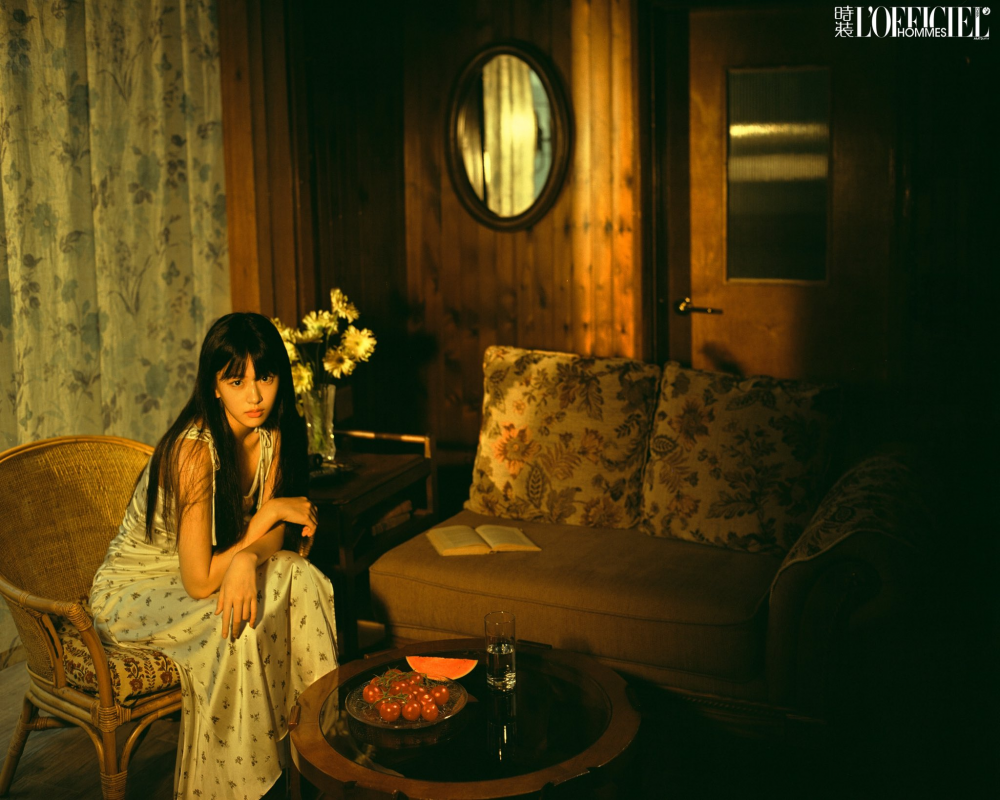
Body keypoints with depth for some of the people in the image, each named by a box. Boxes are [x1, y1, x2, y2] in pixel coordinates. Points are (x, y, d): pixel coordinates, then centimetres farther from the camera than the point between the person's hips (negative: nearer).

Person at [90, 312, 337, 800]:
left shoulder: (271, 435, -7)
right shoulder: (193, 450, -30)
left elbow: (270, 536, -4)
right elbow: (199, 581, -29)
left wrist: (246, 560, -28)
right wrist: (271, 512, -23)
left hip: (200, 575, 6)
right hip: (133, 593, -6)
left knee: (301, 580, -17)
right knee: (237, 626, -30)